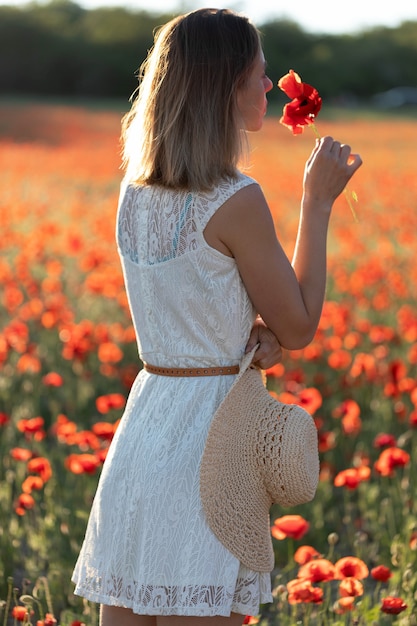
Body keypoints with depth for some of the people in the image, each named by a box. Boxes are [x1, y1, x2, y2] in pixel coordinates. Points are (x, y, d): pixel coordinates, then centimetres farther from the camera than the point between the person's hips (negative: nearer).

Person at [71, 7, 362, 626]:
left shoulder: (137, 192, 7)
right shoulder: (236, 201, -15)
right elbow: (299, 326, -5)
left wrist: (251, 333, 0)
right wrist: (317, 204, 1)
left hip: (140, 429, 7)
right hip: (209, 435, -7)